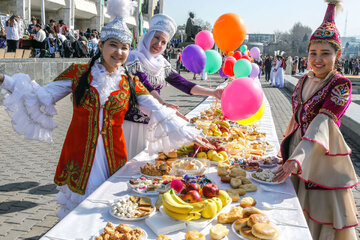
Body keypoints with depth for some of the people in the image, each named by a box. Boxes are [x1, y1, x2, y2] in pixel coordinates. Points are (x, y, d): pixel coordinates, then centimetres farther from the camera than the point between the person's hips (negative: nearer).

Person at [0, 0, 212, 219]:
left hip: (113, 156, 1)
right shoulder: (79, 73, 0)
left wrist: (190, 135, -5)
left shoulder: (131, 83, 3)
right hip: (79, 155, -1)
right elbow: (42, 96, 1)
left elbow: (159, 113, 0)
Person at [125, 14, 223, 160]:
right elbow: (144, 85, -24)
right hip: (132, 120, -5)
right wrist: (162, 104, -40)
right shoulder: (134, 58, -8)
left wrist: (212, 92, -4)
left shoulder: (162, 64, 10)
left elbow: (182, 84, 5)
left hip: (152, 123, 5)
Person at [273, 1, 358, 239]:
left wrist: (298, 158, -40)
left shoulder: (341, 84, -15)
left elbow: (322, 124, -28)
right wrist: (288, 150, 16)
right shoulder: (304, 81, 4)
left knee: (322, 214, 7)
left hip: (322, 154, -6)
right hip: (297, 150, 6)